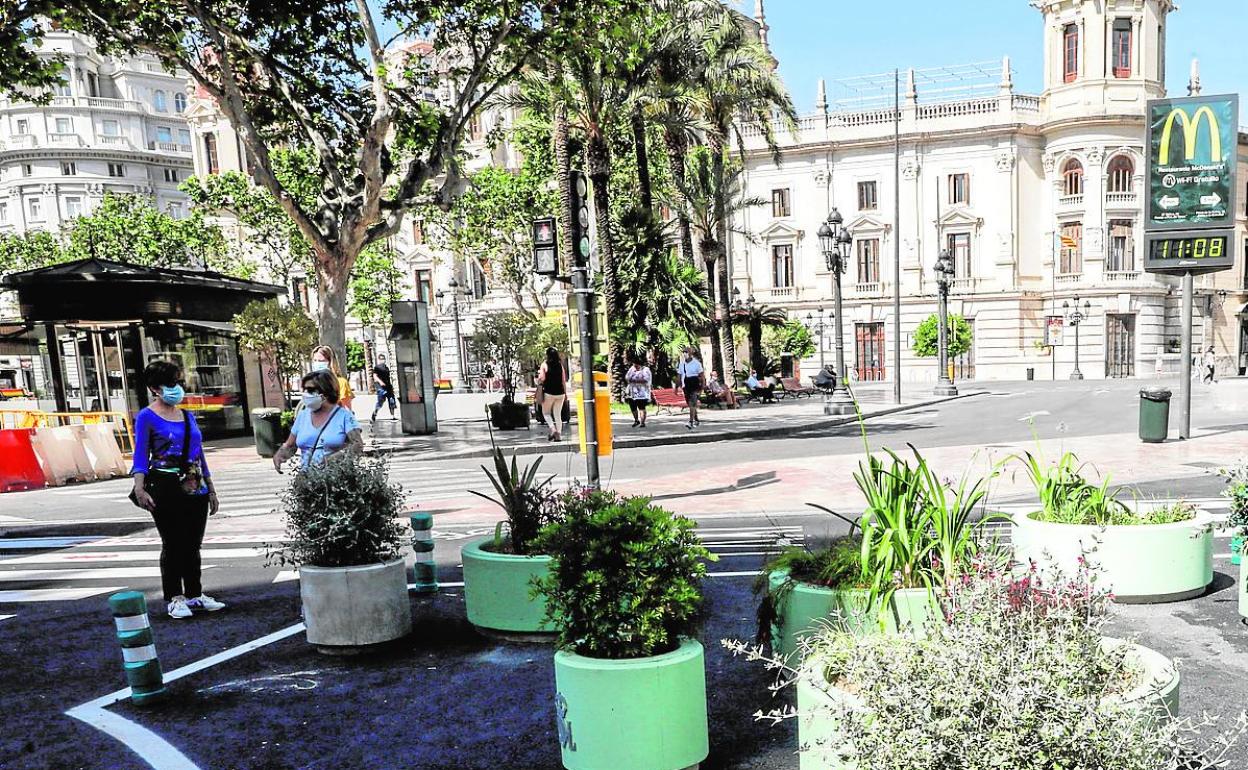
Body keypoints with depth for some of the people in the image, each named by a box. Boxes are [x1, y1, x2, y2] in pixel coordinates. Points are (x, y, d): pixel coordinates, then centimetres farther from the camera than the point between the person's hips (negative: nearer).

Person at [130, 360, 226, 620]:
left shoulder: (188, 416, 14)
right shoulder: (147, 417, -4)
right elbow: (140, 455, -12)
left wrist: (210, 489, 18)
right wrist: (139, 488, -26)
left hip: (195, 487, 6)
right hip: (165, 488, -6)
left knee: (193, 544, 11)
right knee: (172, 544, 0)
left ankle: (194, 594, 21)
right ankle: (174, 598, 13)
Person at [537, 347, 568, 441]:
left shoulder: (545, 365, -6)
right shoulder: (560, 365, 4)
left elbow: (542, 378, -13)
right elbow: (564, 381, 6)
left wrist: (539, 382, 9)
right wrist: (565, 393, 13)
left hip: (549, 392, -3)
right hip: (560, 392, 3)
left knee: (546, 412, 13)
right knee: (558, 414, 10)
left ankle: (552, 429, -8)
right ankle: (558, 434, 6)